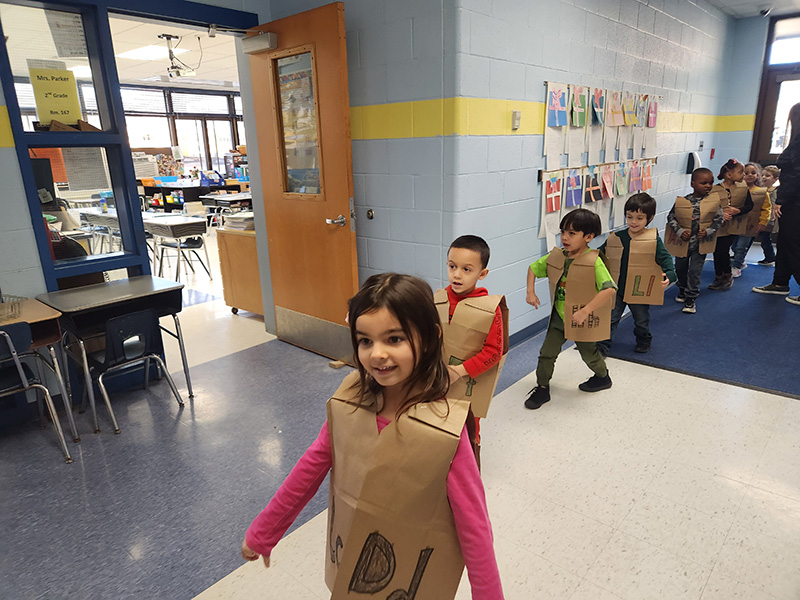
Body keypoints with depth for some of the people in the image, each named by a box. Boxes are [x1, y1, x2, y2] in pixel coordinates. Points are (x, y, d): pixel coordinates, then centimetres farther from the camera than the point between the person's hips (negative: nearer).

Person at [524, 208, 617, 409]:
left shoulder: (594, 261, -22)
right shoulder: (555, 256, -6)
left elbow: (610, 289, -31)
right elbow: (533, 268, 9)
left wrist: (585, 311, -35)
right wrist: (530, 292, -5)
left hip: (583, 320, -4)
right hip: (559, 317, 4)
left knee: (589, 354, 19)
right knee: (547, 353, 2)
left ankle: (603, 377, 48)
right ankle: (542, 388, 19)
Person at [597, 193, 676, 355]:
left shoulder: (653, 240, -11)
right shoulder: (617, 237, -5)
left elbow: (665, 258, -11)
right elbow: (600, 254, 5)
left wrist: (669, 274, -28)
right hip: (617, 288, 1)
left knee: (641, 320, 19)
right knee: (610, 318, 2)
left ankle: (644, 341, 45)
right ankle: (602, 346, 13)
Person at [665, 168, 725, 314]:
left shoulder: (714, 202, -7)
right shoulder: (682, 201, -11)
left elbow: (719, 219, 0)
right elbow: (671, 217, -4)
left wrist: (708, 232, -15)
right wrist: (680, 232, -15)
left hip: (701, 244, -1)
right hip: (682, 243, 1)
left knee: (694, 271, -3)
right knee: (680, 269, 19)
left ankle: (691, 298, 11)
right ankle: (682, 289, 45)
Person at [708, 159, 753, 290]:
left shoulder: (743, 189, 1)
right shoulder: (715, 190, -7)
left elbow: (749, 205, 5)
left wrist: (738, 211, -13)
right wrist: (720, 214, -20)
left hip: (733, 226, 0)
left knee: (723, 250, -10)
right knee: (717, 251, 5)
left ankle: (727, 275, 13)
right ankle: (718, 277, 22)